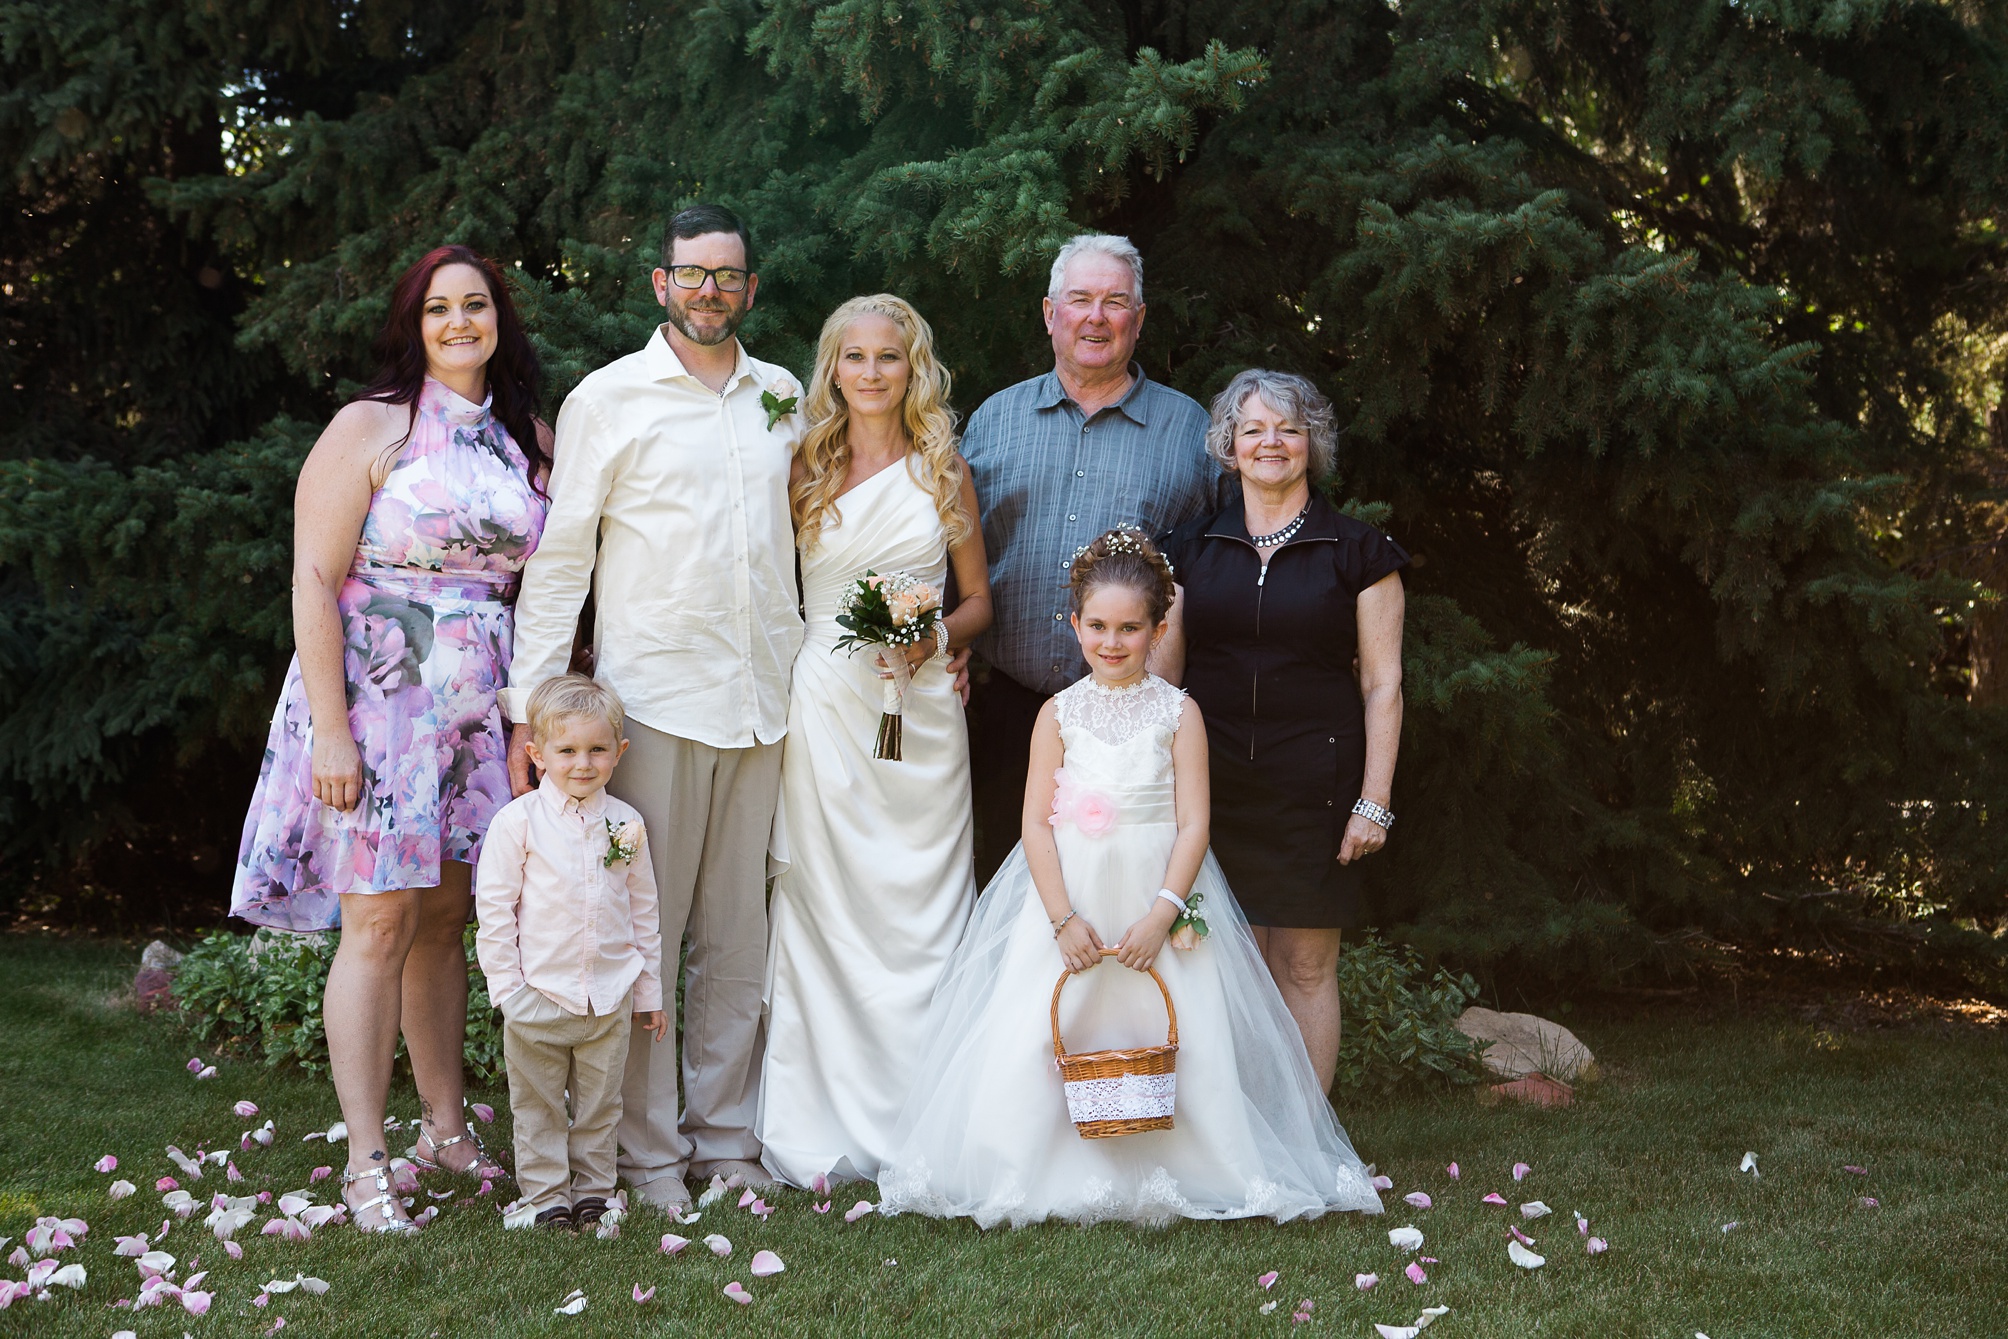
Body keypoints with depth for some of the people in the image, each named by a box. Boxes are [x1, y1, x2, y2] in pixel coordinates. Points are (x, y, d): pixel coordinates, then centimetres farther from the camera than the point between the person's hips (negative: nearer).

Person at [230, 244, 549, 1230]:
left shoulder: (527, 439, 11)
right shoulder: (371, 426, -5)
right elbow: (315, 581, -10)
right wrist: (329, 730, -16)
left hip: (478, 707, 5)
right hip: (377, 698, -5)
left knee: (445, 919, 11)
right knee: (380, 922, -5)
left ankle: (445, 1127, 23)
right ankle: (366, 1165, 2)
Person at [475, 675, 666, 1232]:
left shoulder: (626, 825, 2)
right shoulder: (517, 821, -8)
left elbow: (643, 910, 10)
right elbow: (494, 908, -5)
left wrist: (649, 991, 11)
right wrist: (506, 986, -8)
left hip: (609, 996, 3)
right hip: (538, 994, -3)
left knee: (600, 1104, 12)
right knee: (538, 1106, 7)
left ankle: (592, 1191, 24)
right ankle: (545, 1196, 19)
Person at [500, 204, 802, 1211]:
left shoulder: (783, 399, 14)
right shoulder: (609, 398, 1)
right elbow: (559, 560, -1)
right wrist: (529, 711, -6)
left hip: (762, 703, 4)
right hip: (653, 700, -4)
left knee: (738, 936, 9)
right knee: (643, 929, -2)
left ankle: (725, 1136, 18)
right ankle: (647, 1150, 8)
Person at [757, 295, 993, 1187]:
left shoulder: (944, 471, 10)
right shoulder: (805, 469, 7)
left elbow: (980, 598, 13)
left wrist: (938, 636, -6)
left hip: (921, 706, 1)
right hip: (825, 703, -1)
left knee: (920, 908, 1)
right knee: (821, 907, -2)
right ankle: (822, 1132, 4)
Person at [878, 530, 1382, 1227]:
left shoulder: (1177, 712, -1)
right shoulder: (1059, 714, 3)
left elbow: (1193, 824, -4)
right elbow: (1036, 822, -1)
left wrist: (1161, 915, -15)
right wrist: (1063, 918, -11)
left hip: (1158, 897, -1)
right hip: (1068, 896, 1)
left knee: (1179, 1035, -6)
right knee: (1040, 1034, -5)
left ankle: (1173, 1178, 8)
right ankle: (1045, 1179, 8)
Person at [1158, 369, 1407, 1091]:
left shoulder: (1358, 552, 3)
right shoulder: (1193, 548, 11)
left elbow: (1382, 685, 1)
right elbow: (1161, 668, 13)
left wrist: (1374, 802, -5)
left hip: (1314, 783, -2)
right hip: (1213, 781, 2)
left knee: (1306, 965, 1)